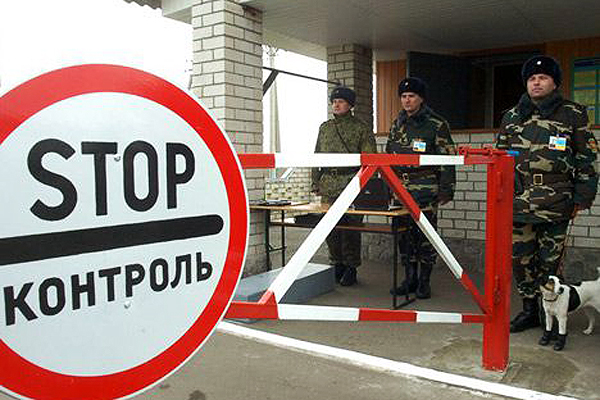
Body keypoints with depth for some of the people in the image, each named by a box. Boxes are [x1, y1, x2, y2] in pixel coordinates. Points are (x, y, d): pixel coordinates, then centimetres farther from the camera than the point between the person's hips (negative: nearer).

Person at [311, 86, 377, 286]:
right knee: (329, 227, 5)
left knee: (350, 227, -3)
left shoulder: (361, 128, 3)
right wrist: (315, 183, 13)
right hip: (328, 184, 4)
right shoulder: (325, 127, 16)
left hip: (351, 183, -4)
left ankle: (351, 268, 10)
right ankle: (337, 265, 19)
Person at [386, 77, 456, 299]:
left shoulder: (436, 124, -1)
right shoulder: (397, 124, 16)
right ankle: (409, 279, 18)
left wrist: (446, 189, -9)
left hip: (426, 190, -5)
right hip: (401, 188, 5)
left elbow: (447, 158, -3)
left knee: (426, 235, -1)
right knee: (405, 234, 7)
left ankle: (424, 281, 11)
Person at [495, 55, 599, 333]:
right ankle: (529, 310, 22)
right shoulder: (512, 117, 14)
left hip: (556, 204, -3)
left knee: (550, 261, 1)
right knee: (520, 258, 7)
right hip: (518, 202, 3)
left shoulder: (573, 115, 6)